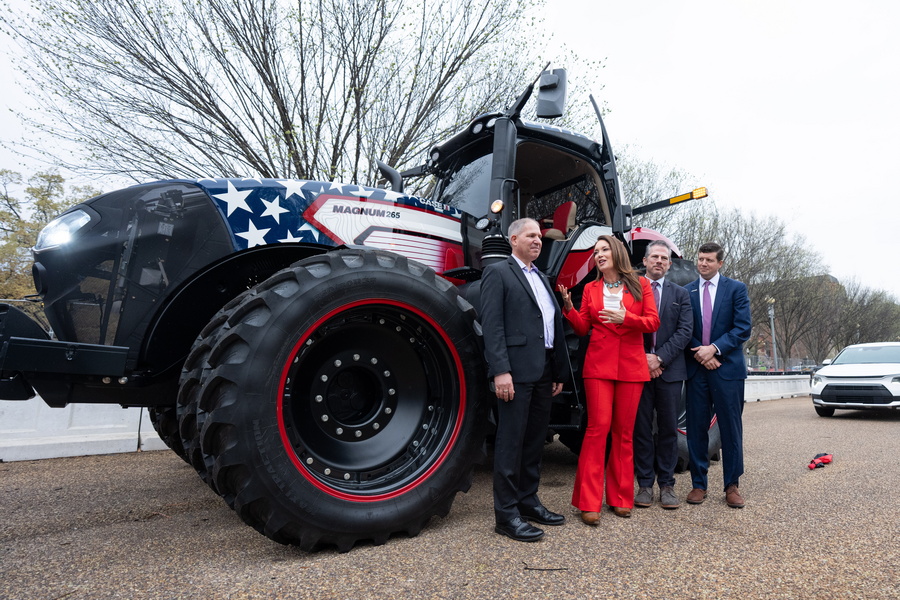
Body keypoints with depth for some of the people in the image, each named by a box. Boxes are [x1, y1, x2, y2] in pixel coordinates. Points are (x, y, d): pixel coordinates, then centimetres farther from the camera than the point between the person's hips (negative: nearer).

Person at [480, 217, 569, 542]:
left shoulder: (542, 278, 21)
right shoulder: (498, 273, -2)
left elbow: (554, 326, 19)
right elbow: (492, 326, -12)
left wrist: (559, 372, 16)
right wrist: (500, 370, -20)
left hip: (544, 371, 8)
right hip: (516, 371, -8)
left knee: (535, 439, 14)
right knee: (511, 441, -2)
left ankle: (528, 502, 27)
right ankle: (506, 514, 8)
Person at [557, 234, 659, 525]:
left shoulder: (640, 285, 8)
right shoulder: (590, 289, 10)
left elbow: (653, 322, 1)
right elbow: (582, 328, 6)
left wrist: (626, 318, -16)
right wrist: (569, 307, -10)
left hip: (631, 366, 1)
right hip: (599, 364, 0)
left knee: (624, 431, 6)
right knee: (598, 427, -8)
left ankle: (621, 498, 17)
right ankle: (589, 502, -3)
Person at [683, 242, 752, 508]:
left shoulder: (736, 289, 4)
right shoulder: (685, 292, 8)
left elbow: (743, 328, -4)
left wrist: (714, 348, -14)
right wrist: (700, 354, -9)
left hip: (728, 368, -1)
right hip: (696, 368, 1)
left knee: (731, 428, 4)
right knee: (696, 428, 5)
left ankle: (732, 485, 15)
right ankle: (698, 484, 15)